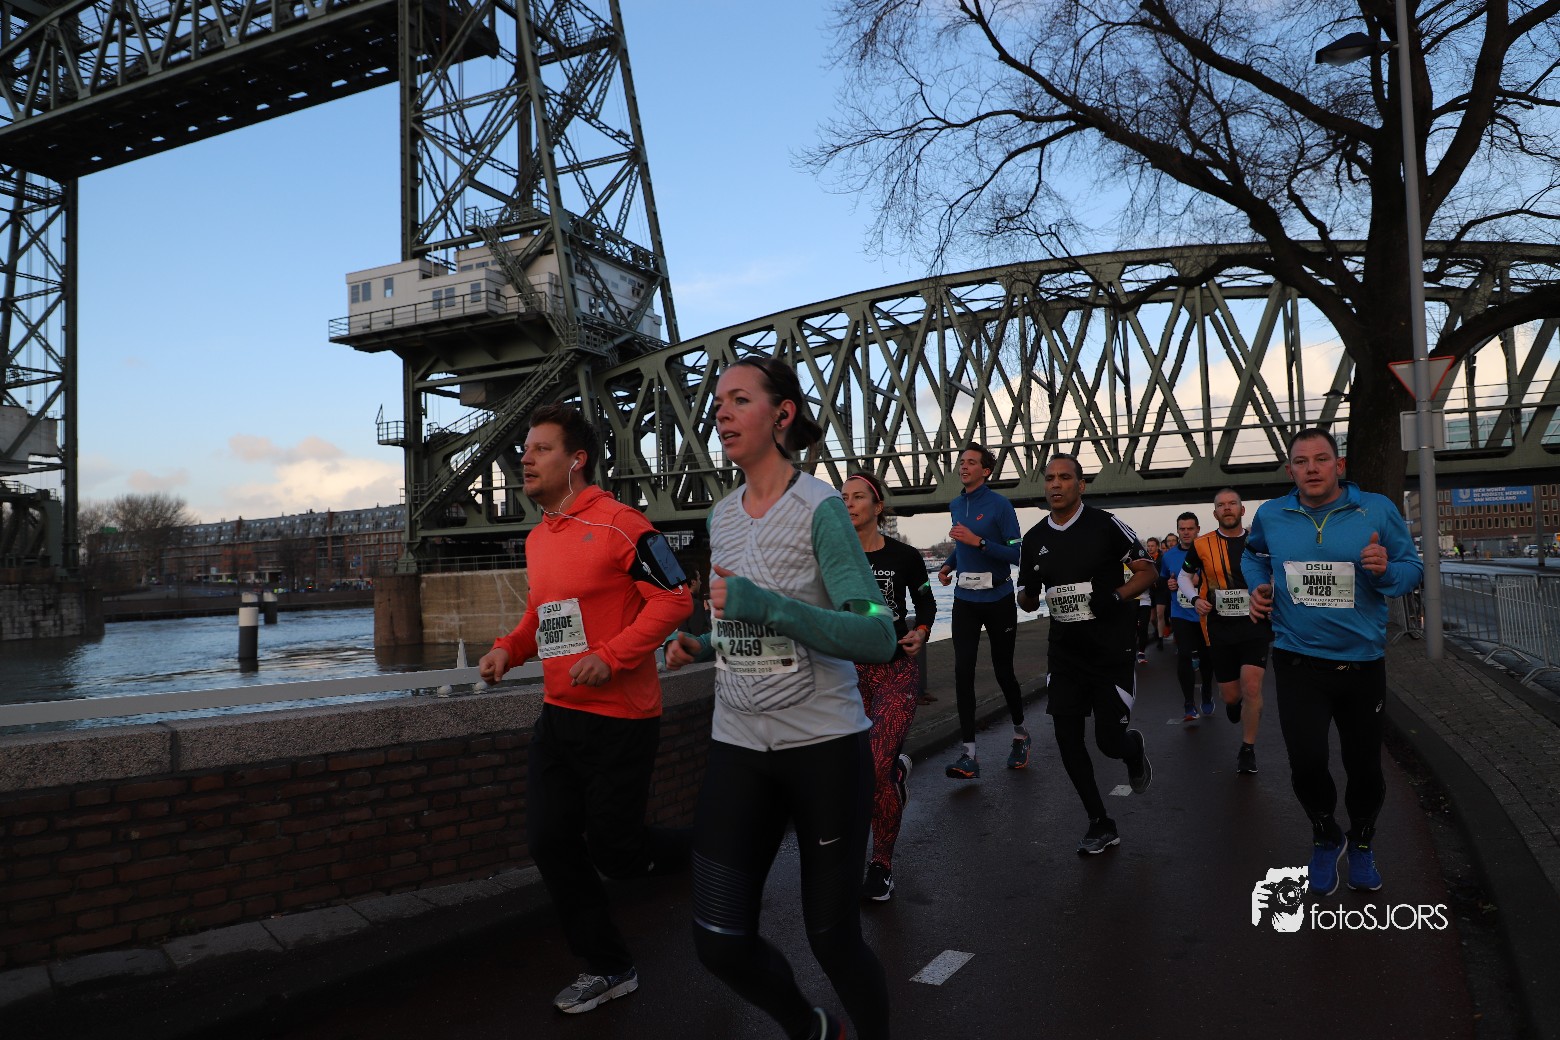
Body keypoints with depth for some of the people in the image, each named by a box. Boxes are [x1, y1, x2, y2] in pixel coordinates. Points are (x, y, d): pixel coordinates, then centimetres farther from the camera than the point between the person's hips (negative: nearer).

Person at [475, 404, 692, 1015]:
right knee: (549, 843, 7)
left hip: (620, 717, -8)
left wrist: (612, 656, -24)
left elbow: (673, 599, -17)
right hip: (559, 713, 8)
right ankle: (608, 969, 25)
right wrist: (511, 647, 5)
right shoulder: (537, 539, 11)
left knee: (614, 853, 1)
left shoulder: (619, 525, -15)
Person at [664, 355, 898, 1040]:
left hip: (825, 746, -5)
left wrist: (763, 605, -29)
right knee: (720, 943, 4)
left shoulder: (819, 506, -11)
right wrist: (701, 647, 3)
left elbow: (876, 637, -20)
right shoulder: (722, 515, 8)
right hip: (737, 747, 6)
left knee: (832, 937, 7)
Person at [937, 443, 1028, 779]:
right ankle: (969, 754, -5)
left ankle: (1020, 735, 32)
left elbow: (1016, 553, -14)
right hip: (965, 600, 5)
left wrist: (977, 541, -24)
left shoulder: (1000, 505, -9)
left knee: (1003, 669, 7)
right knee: (963, 670, -6)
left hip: (998, 600, -4)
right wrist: (949, 564, 9)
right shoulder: (956, 506, 9)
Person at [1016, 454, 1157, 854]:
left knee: (1110, 740, -3)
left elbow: (1147, 571, -4)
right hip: (1065, 653, 4)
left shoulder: (1106, 525, -10)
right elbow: (1028, 601, 12)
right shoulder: (1034, 539, 4)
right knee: (1067, 738, 1)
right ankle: (1100, 824, 18)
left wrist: (1116, 597, -21)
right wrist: (1028, 593, -12)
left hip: (1112, 651, -4)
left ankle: (1134, 749, 37)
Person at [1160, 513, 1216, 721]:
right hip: (1181, 615, 1)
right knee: (1184, 655, -11)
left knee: (1205, 657, 11)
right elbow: (1161, 579, 19)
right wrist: (1167, 584, -2)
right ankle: (1189, 705, -2)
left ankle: (1207, 697, 34)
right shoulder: (1168, 555, 4)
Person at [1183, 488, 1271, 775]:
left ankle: (1248, 749, 4)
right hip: (1220, 629, 1)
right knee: (1230, 695, 7)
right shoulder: (1202, 545, -1)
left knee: (1252, 687, -15)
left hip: (1255, 625, 0)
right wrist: (1196, 599, -3)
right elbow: (1185, 575, 15)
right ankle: (1234, 704, 47)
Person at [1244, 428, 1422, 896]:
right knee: (1306, 764, -12)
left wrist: (1386, 571, -21)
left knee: (1364, 765, 13)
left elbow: (1414, 569, 1)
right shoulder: (1270, 515, 0)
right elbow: (1253, 555, 20)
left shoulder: (1378, 510, -5)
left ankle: (1362, 842, 43)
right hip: (1298, 660, 0)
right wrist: (1259, 585, 1)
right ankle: (1326, 836, 20)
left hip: (1362, 660, 1)